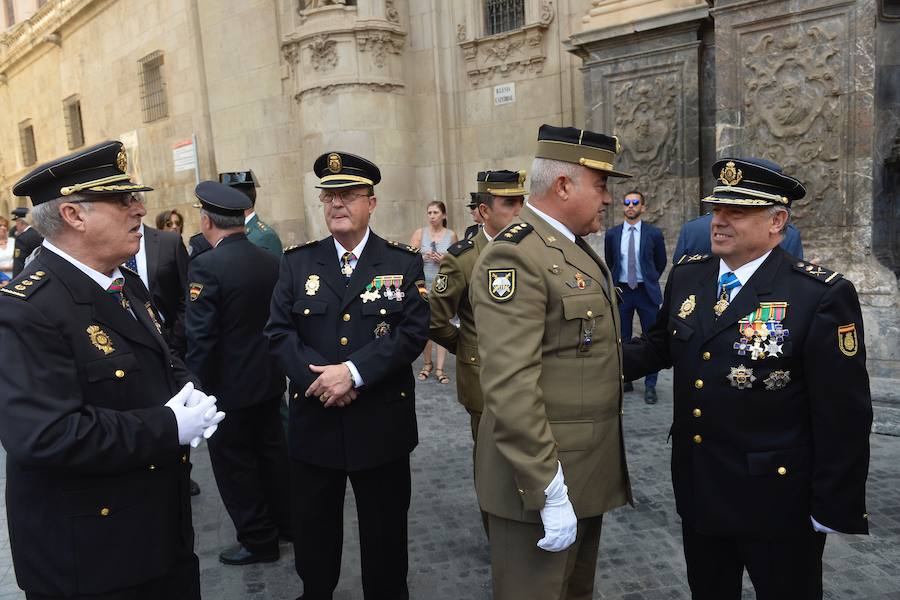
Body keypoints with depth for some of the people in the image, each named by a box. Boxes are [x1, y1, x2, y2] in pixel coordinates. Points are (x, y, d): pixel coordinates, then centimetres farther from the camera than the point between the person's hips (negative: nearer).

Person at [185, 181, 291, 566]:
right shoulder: (271, 261, 0)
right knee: (271, 451, 21)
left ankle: (258, 541, 21)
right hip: (269, 378, 7)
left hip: (229, 385, -7)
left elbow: (200, 337, -20)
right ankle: (284, 521, 37)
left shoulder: (207, 266, -19)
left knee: (234, 464, 9)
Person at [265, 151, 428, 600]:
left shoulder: (404, 263, -1)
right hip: (313, 424, 2)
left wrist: (353, 371, -22)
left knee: (385, 535, 14)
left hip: (382, 425, -2)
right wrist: (318, 378, -18)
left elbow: (413, 332, -11)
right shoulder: (296, 262, 5)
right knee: (313, 531, 19)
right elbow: (278, 331, -3)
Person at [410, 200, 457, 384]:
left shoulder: (451, 235, 5)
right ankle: (427, 364, 22)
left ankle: (440, 368, 3)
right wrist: (423, 257, -16)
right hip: (423, 284, 1)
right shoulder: (419, 233, 5)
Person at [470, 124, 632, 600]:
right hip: (545, 477, -9)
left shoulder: (577, 249, 12)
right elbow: (511, 389, -26)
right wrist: (550, 492, -24)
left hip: (589, 471, 9)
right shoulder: (513, 256, -20)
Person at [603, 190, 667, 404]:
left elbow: (661, 262, 11)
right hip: (621, 291, 2)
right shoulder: (612, 234, 4)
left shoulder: (654, 233, -1)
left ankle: (650, 385, 10)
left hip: (646, 292, -2)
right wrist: (613, 284, 11)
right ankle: (625, 380, 19)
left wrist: (651, 281, 12)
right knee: (622, 338, 8)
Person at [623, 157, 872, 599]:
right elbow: (662, 342, 13)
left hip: (777, 502, -5)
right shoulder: (687, 276, 0)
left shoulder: (821, 296, -17)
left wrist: (836, 510, -12)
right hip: (699, 493, 6)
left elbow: (843, 416, -15)